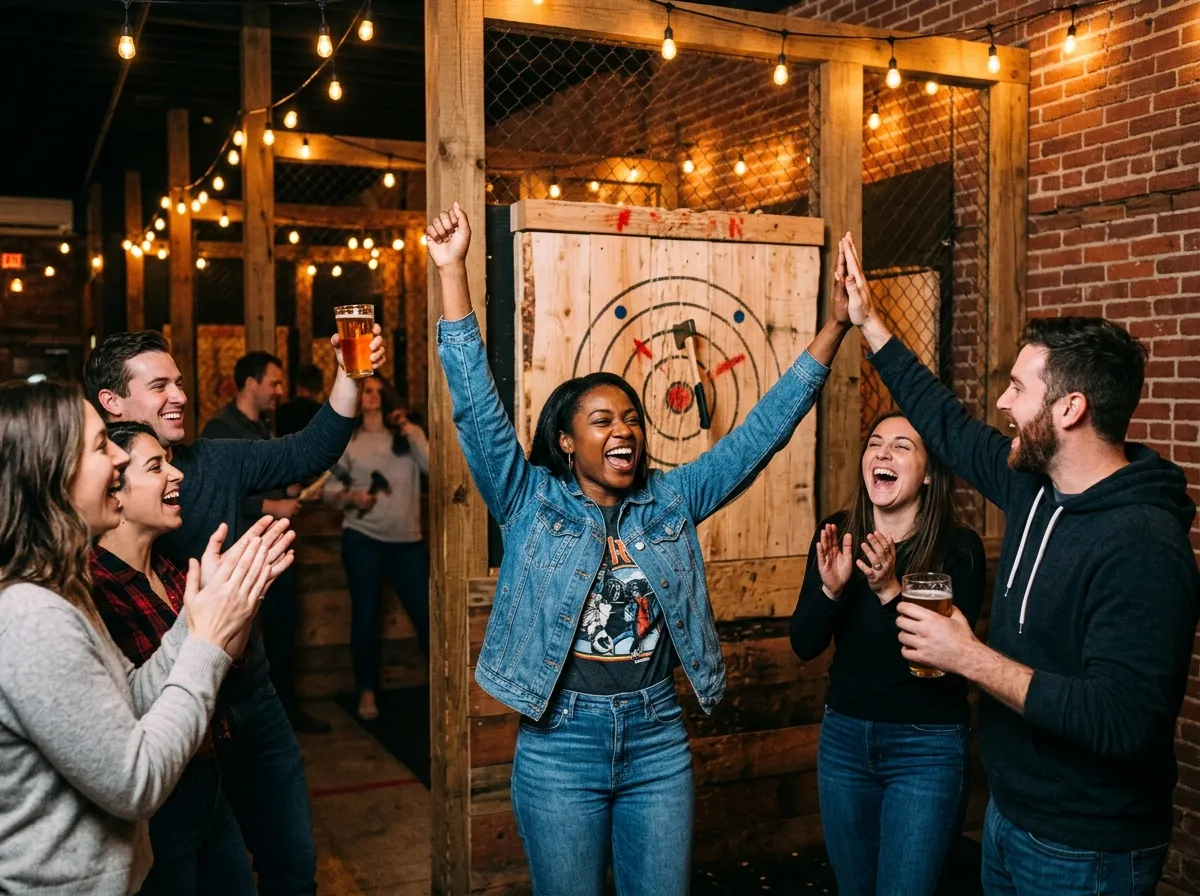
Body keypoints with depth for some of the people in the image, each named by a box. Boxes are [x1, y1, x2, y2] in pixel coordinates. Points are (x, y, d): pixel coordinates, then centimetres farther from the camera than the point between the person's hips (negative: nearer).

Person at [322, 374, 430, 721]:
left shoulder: (408, 434, 8)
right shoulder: (346, 440, 5)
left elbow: (433, 466, -8)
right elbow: (329, 488, 4)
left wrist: (408, 429, -11)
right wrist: (350, 497, -16)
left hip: (407, 539, 1)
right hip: (362, 538, -1)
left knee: (426, 612, 1)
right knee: (365, 616, 3)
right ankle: (367, 691, 18)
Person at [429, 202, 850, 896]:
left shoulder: (672, 500, 3)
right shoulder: (531, 504, -4)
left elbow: (764, 430, 1)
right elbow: (478, 406, -12)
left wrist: (836, 327, -4)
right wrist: (453, 272, -19)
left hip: (659, 740, 3)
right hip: (560, 743, -2)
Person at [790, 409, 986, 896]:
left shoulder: (959, 547, -14)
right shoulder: (838, 533, -3)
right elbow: (804, 645, -4)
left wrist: (890, 591, -30)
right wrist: (830, 588, -22)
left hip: (927, 747, -4)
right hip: (843, 736, 4)